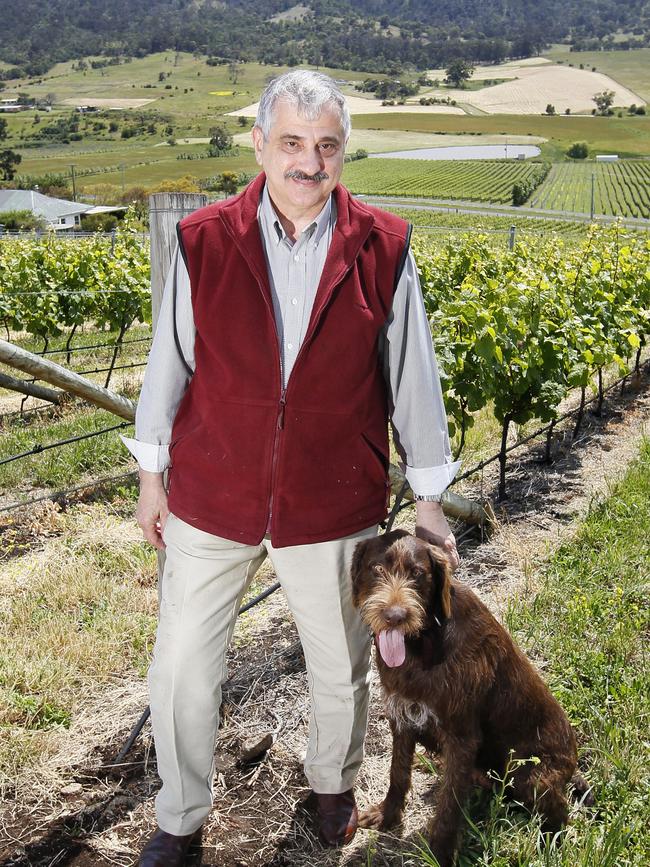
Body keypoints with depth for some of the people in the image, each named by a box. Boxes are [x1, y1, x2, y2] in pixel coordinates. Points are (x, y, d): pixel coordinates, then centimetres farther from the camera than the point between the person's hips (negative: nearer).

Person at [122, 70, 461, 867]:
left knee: (340, 671, 18)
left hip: (333, 506, 0)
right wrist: (151, 476, 8)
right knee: (180, 669, 11)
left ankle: (332, 783, 50)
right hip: (210, 500, 1)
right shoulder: (203, 241, -7)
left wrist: (428, 501, 4)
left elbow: (411, 377, 0)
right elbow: (170, 361, 3)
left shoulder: (382, 248, -7)